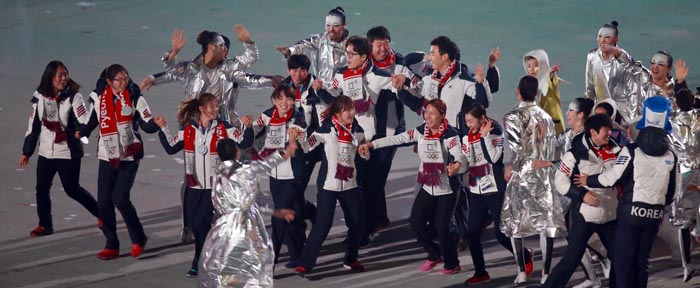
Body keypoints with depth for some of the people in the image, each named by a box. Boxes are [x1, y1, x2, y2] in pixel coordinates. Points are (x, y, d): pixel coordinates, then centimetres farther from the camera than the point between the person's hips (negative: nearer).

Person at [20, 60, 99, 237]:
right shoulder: (40, 97, 2)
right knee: (42, 188, 3)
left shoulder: (73, 97, -10)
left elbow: (84, 119, -22)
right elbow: (33, 125, 11)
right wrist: (26, 152, 14)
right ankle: (45, 225, 18)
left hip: (69, 152, -4)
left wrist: (82, 130, -45)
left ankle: (100, 214, 20)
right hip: (46, 152, 4)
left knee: (72, 189, 2)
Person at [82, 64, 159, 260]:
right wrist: (81, 133, 7)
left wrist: (156, 124, -29)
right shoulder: (98, 98, 2)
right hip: (107, 157, 4)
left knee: (120, 198, -15)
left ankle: (138, 238, 4)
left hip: (129, 157, -4)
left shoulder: (134, 97, -5)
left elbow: (147, 125, -9)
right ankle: (112, 246, 13)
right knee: (104, 203, 0)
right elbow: (92, 121, 19)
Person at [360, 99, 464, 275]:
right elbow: (396, 139, -5)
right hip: (428, 187, 5)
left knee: (441, 226, -5)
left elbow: (457, 152, -35)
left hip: (447, 188, -5)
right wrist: (371, 144, -12)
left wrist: (457, 164, -59)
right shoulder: (420, 132, -2)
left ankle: (452, 264, 15)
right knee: (416, 221, 0)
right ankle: (434, 255, 22)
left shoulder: (450, 135, -17)